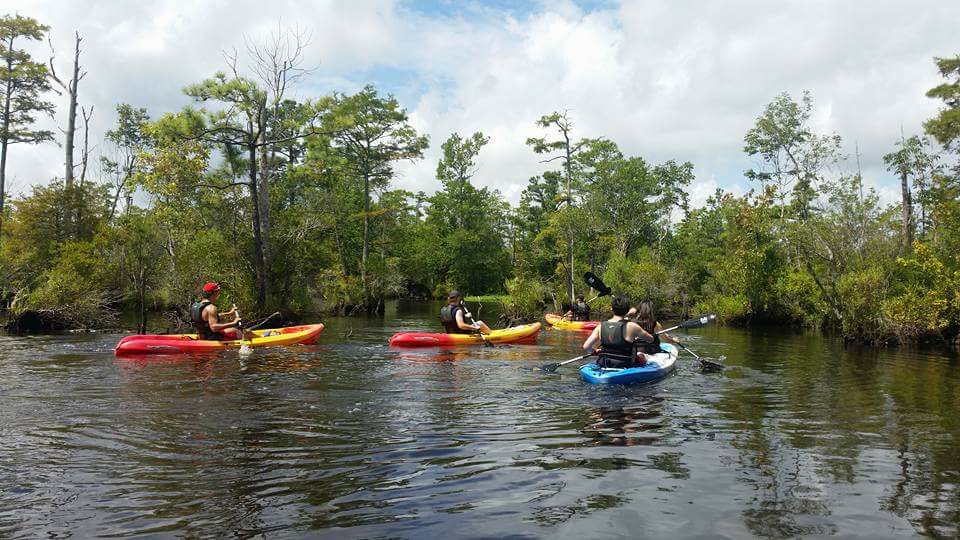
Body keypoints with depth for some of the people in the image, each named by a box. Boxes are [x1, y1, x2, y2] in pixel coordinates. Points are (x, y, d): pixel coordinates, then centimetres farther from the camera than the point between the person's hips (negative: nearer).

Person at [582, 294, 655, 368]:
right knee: (642, 357, 26)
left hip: (604, 365, 4)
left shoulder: (601, 326, -7)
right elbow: (651, 339, -2)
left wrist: (595, 351, 14)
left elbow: (586, 347, -9)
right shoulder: (631, 326, -16)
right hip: (625, 368, -3)